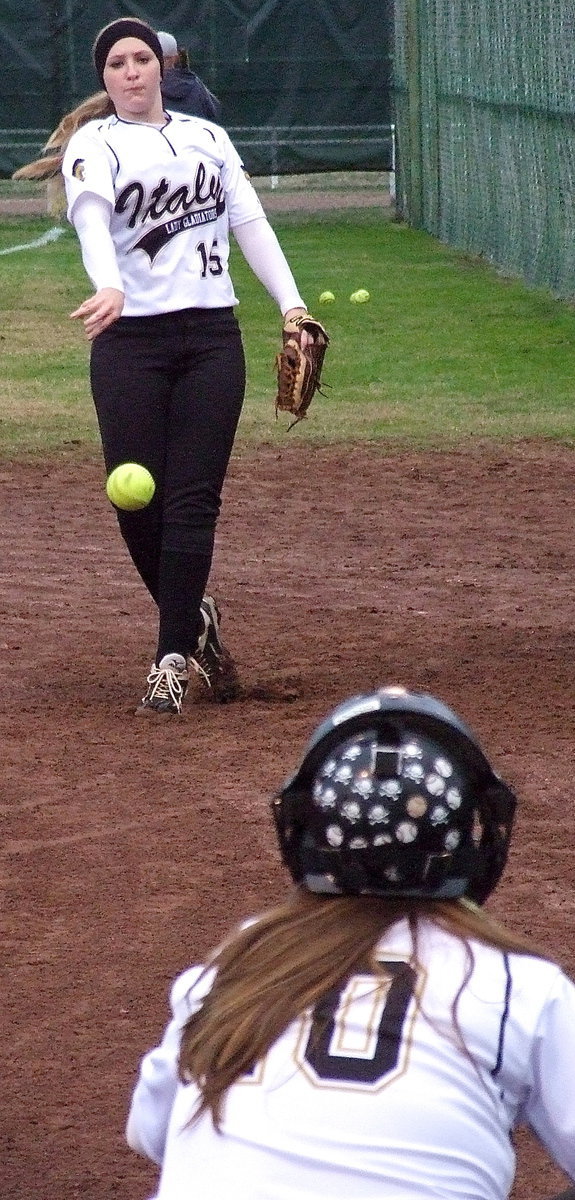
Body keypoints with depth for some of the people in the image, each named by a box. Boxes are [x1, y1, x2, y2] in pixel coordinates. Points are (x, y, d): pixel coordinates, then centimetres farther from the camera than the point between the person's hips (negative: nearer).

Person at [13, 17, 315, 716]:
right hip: (129, 341, -2)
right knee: (136, 500, -3)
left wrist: (291, 304, 0)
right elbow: (90, 218, -20)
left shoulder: (208, 138, 14)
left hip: (212, 337, 2)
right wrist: (110, 289, -40)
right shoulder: (94, 144, 0)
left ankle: (173, 660, -4)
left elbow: (251, 224, 14)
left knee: (192, 500, -6)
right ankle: (193, 619, 23)